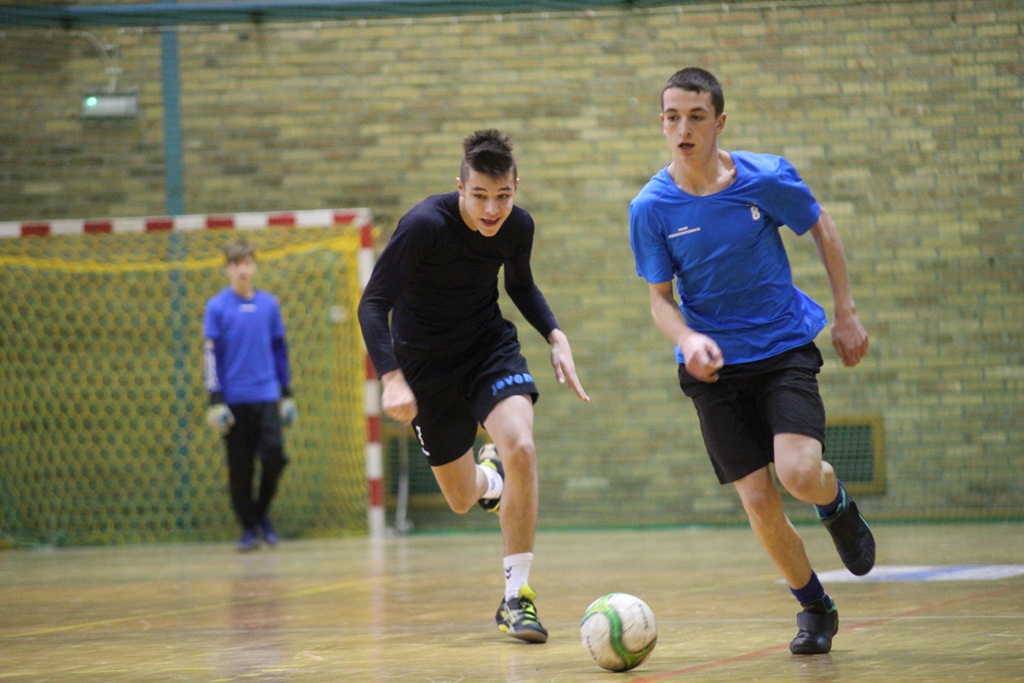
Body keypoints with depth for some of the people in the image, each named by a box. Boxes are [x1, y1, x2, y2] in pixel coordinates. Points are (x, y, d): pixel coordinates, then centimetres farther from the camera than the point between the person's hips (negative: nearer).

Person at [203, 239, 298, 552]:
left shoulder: (269, 304, 7)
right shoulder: (217, 307, -1)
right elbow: (210, 354, -3)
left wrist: (286, 393, 13)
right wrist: (215, 400, -8)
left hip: (266, 397, 2)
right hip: (234, 399, -2)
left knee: (274, 456, -10)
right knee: (240, 468, 2)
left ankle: (262, 512, 14)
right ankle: (248, 528, 12)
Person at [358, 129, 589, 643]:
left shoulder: (518, 227, -12)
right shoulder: (424, 225, -27)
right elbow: (373, 304, -23)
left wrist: (555, 337, -3)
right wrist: (391, 377, -36)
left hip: (490, 349, 2)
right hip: (427, 365, -2)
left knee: (521, 448, -27)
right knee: (462, 500, 8)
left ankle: (515, 598, -16)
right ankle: (491, 479, 50)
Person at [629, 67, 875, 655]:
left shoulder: (767, 178, -11)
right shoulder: (651, 208, -9)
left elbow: (823, 228, 7)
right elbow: (661, 298, 0)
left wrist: (847, 313, 7)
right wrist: (688, 338, -21)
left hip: (785, 347, -1)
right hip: (715, 364, 1)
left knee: (799, 474, -23)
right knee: (759, 501, -5)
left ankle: (838, 505, 16)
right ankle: (815, 608, 21)